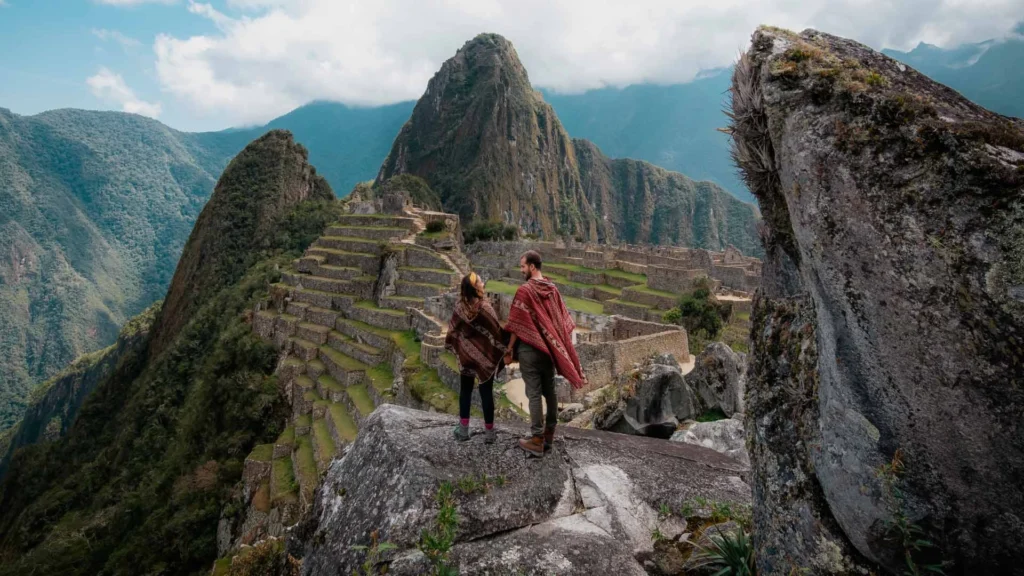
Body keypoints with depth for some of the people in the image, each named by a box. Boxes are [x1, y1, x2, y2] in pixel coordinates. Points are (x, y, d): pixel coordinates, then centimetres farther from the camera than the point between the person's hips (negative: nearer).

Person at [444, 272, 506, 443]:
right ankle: (489, 431, 14)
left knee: (465, 390, 15)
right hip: (485, 355, -3)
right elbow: (496, 330, -11)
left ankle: (463, 429, 20)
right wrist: (503, 350, 2)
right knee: (486, 392, 6)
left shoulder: (460, 307, -6)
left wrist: (455, 348, 19)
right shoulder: (484, 306, -17)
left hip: (466, 354, 3)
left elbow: (452, 330, 3)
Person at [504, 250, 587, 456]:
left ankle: (537, 440, 3)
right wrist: (557, 345, 17)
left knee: (534, 394, -2)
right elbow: (561, 320, 10)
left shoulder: (524, 290, -13)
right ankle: (549, 434, 22)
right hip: (549, 347, 7)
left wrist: (509, 350, -7)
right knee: (549, 391, 12)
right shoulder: (553, 289, 6)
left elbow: (516, 325, -13)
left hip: (529, 348, -6)